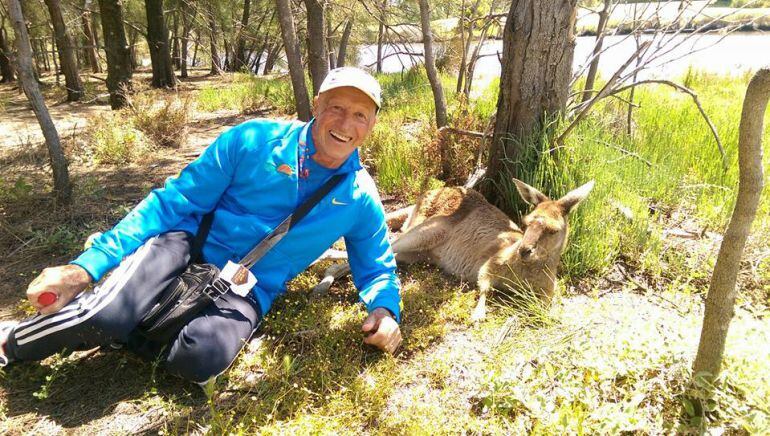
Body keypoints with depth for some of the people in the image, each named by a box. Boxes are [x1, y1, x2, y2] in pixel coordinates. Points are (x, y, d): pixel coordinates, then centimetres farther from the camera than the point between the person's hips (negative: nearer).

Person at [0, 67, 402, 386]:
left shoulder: (360, 199, -1)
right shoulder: (253, 140, -7)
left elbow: (377, 269, 13)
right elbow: (173, 202, -5)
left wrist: (384, 309, -12)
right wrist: (89, 264, -11)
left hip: (248, 291, 1)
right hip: (189, 247, 0)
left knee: (200, 358, -33)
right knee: (104, 315, -30)